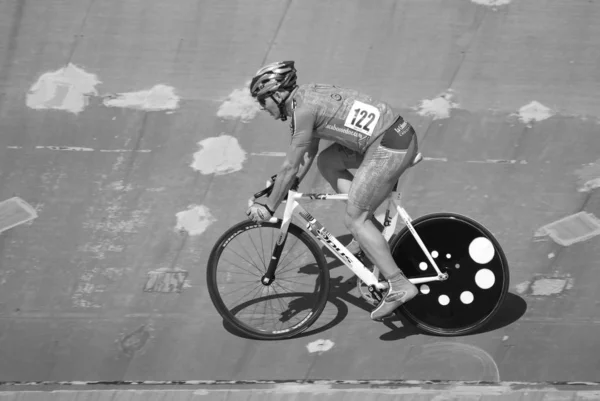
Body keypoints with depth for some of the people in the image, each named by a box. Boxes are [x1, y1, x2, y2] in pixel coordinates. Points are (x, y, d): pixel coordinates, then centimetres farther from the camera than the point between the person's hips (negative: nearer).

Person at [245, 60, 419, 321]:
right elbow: (309, 153, 27)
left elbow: (290, 167, -8)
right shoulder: (307, 95, 16)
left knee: (354, 220, -2)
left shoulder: (303, 110, -11)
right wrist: (294, 182, 31)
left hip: (390, 149, -10)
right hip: (398, 132, 10)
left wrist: (269, 207, 1)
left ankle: (399, 287, -5)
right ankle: (370, 232, 17)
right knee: (327, 162, 19)